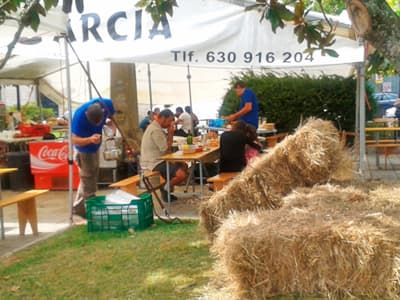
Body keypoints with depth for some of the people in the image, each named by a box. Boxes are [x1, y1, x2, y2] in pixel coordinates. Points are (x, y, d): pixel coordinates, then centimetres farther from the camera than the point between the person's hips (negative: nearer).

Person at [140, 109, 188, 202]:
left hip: (157, 160, 11)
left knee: (183, 166, 16)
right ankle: (166, 188, 3)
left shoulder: (157, 127, 14)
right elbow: (166, 149, -20)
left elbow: (166, 146, 14)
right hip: (153, 163, -11)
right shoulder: (155, 130, -20)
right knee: (182, 175, -23)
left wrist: (170, 133, 1)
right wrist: (171, 133, -14)